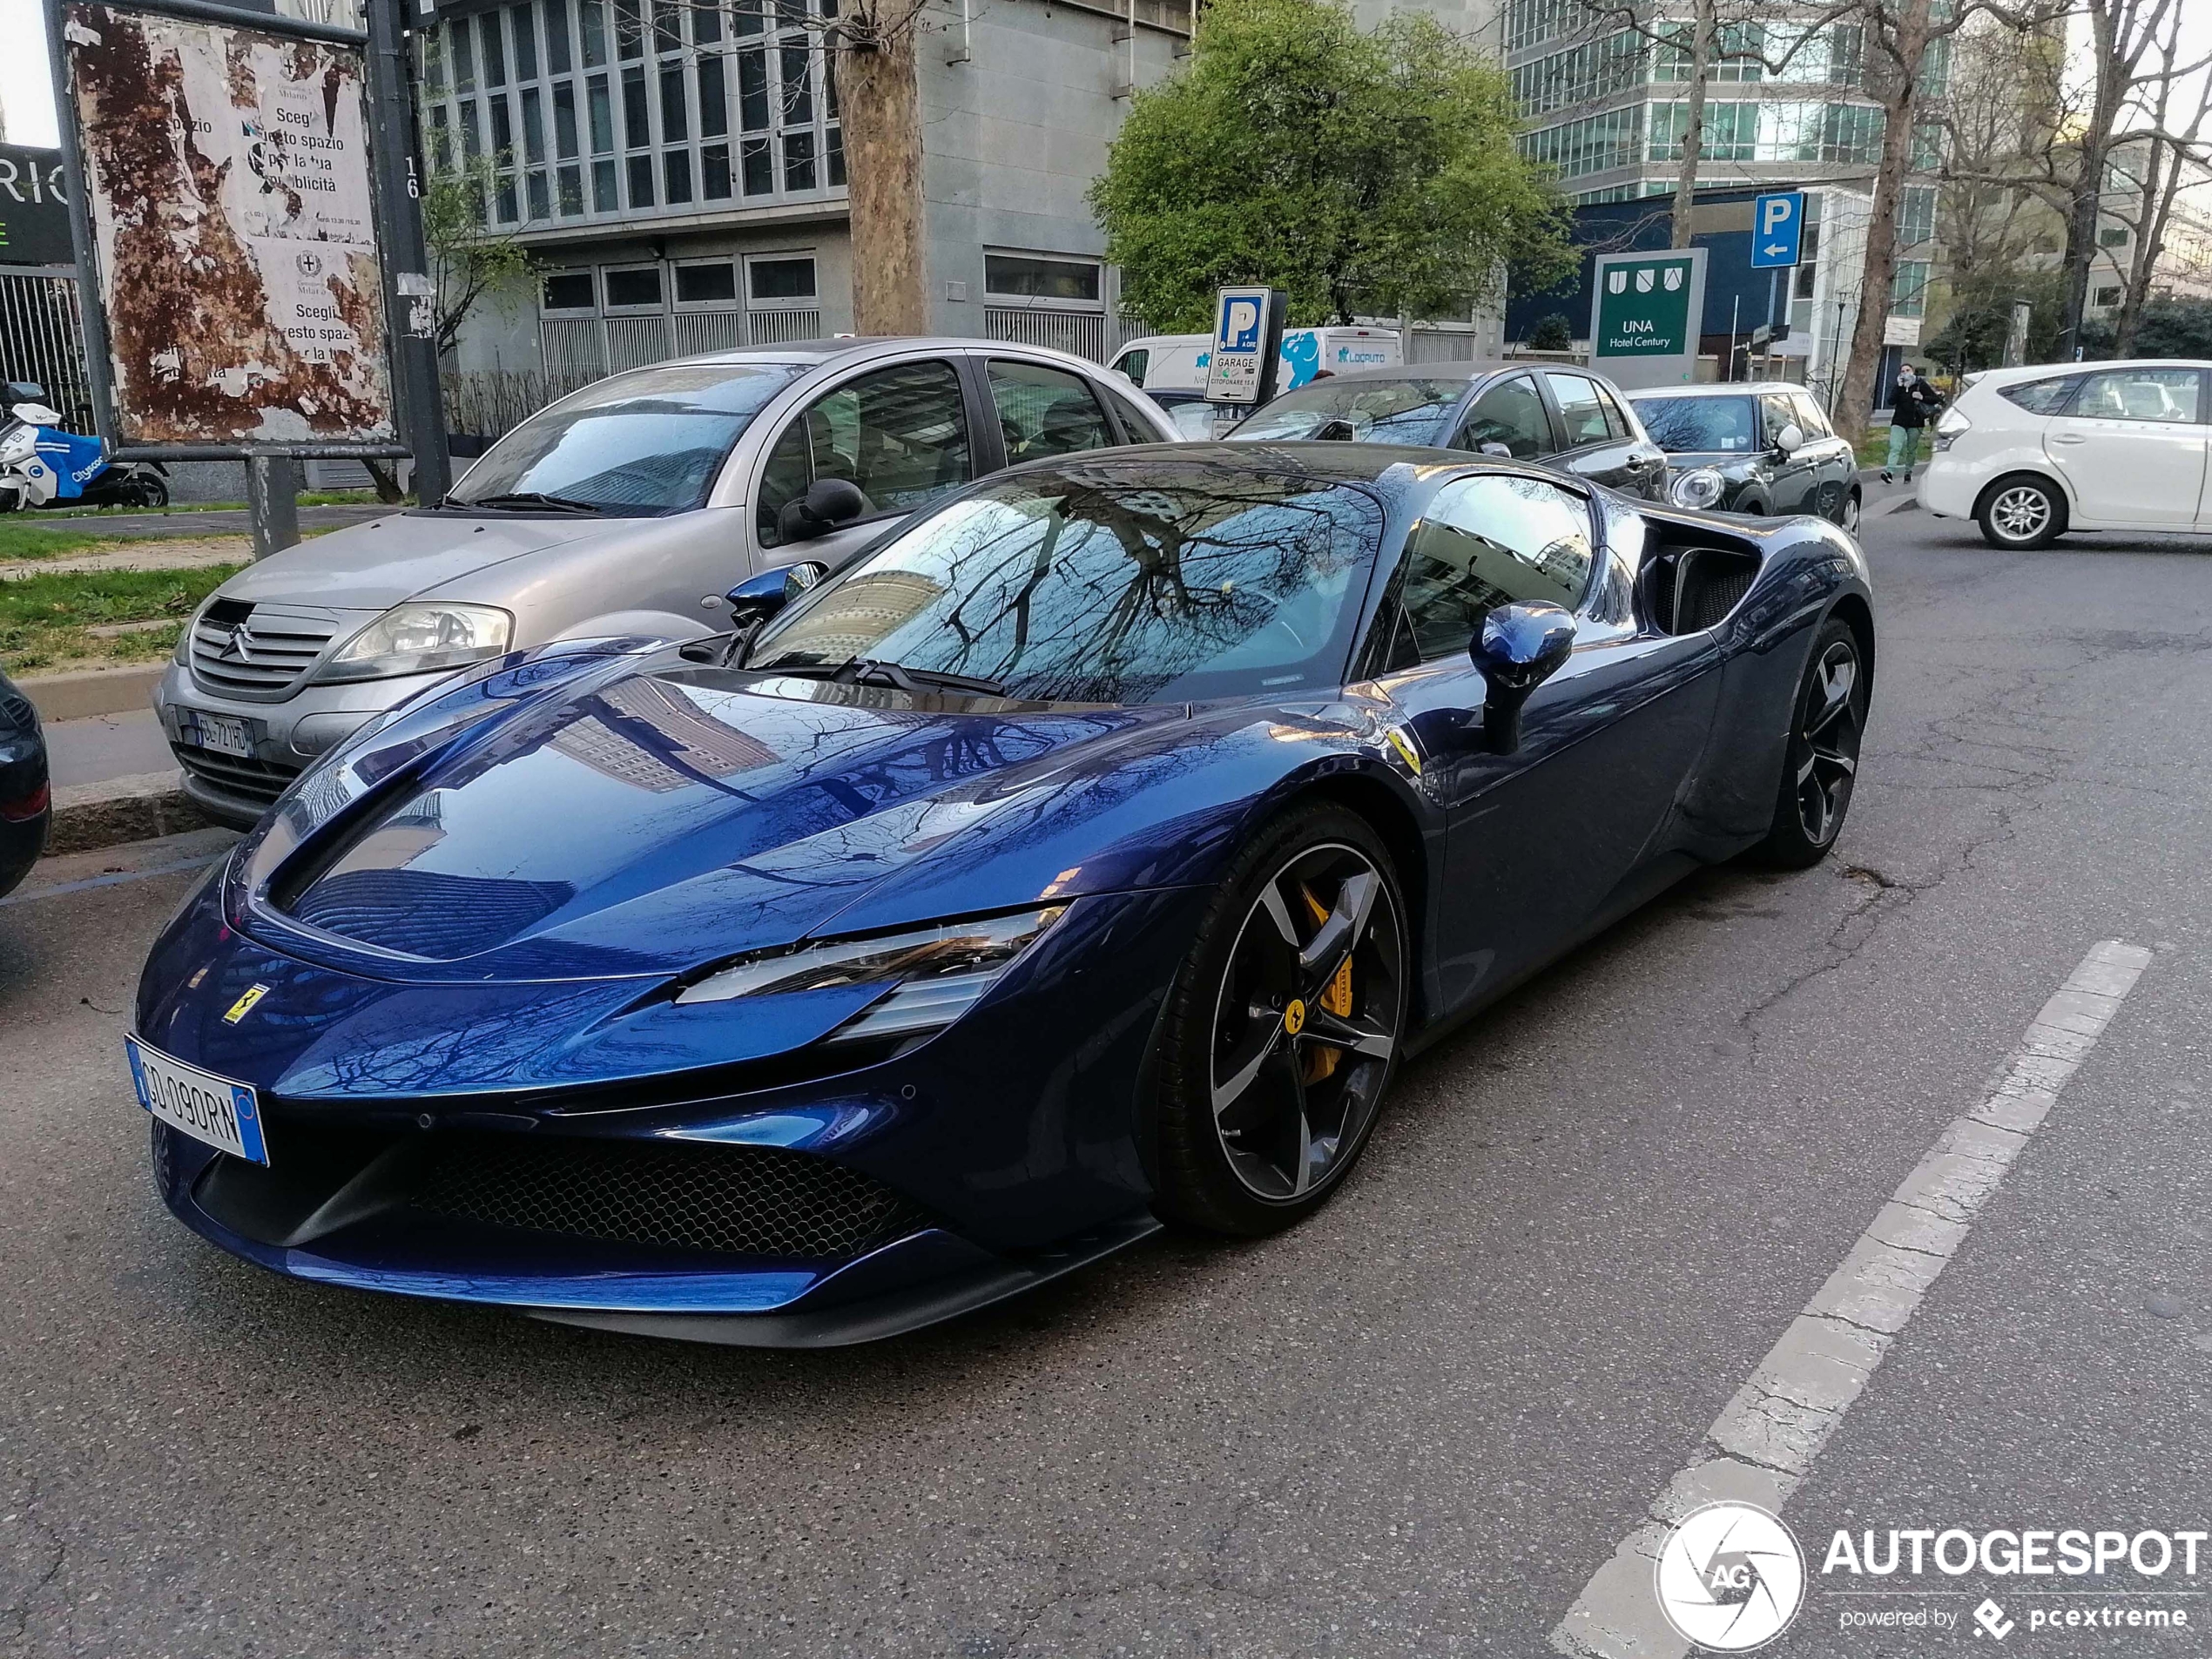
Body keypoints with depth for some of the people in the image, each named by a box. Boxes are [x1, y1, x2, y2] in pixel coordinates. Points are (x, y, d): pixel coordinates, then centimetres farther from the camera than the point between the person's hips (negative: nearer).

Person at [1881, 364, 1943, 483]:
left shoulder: (1920, 385, 0)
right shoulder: (1899, 386, 6)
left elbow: (1937, 399, -1)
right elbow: (1891, 402, -8)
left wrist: (1922, 397, -16)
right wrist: (1899, 387, -14)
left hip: (1915, 422, 0)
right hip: (1899, 421, 1)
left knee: (1912, 450, 8)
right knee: (1895, 447, -16)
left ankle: (1908, 472, 20)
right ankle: (1889, 471, -27)